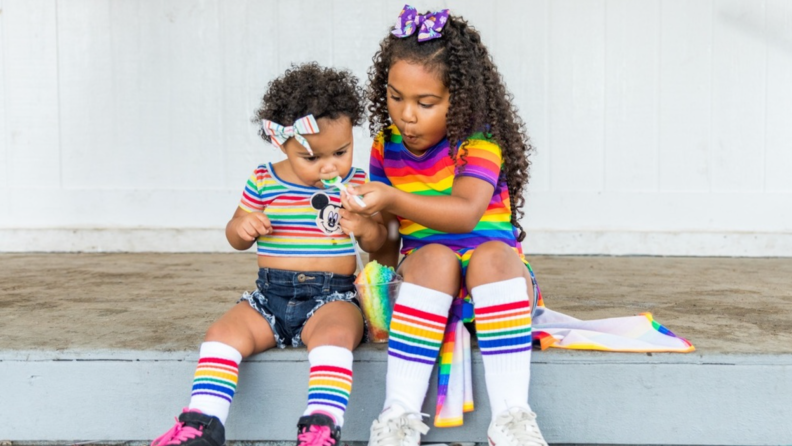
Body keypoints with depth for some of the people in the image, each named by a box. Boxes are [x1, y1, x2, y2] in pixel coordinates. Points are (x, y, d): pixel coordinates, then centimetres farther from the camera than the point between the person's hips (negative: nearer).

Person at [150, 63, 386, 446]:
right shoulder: (264, 182, 5)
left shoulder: (356, 184, 3)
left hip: (332, 296, -3)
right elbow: (235, 238, 15)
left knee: (334, 332, -35)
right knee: (223, 332, -19)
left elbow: (379, 244, 8)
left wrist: (366, 228, -15)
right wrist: (242, 227, -9)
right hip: (270, 295, 3)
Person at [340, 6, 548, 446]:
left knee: (493, 253, -35)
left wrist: (391, 199, -40)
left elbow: (465, 213, -29)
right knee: (435, 256, -31)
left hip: (497, 276, -2)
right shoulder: (387, 145, 4)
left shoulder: (479, 141, -11)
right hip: (424, 277, 2)